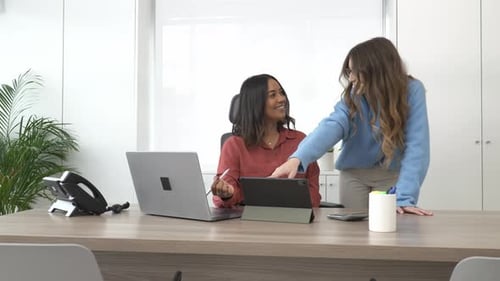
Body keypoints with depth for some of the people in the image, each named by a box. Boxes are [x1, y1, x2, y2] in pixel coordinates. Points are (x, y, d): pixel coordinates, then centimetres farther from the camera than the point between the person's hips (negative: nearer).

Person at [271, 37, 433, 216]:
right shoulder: (354, 94, -15)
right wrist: (297, 158, -49)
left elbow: (416, 145, -26)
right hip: (354, 173, 2)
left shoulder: (412, 90, -20)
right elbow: (333, 125, -31)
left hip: (391, 175, -1)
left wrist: (405, 197, -36)